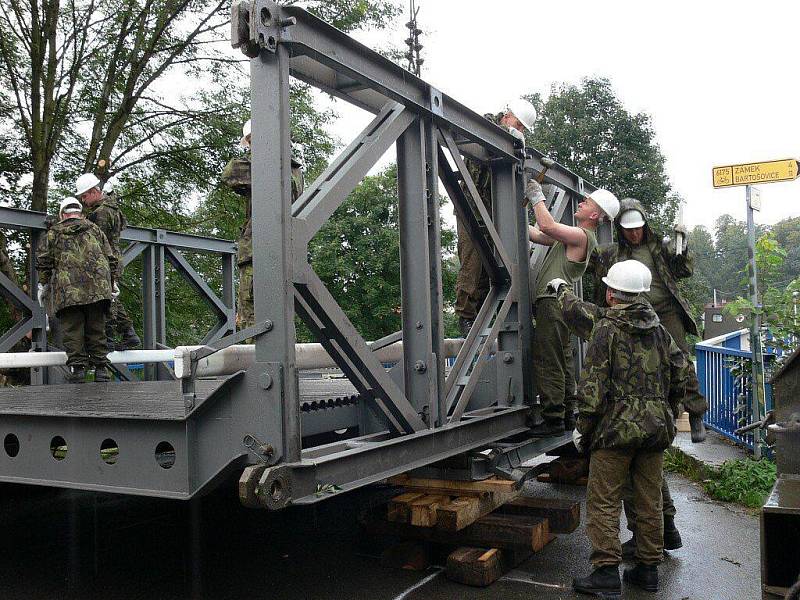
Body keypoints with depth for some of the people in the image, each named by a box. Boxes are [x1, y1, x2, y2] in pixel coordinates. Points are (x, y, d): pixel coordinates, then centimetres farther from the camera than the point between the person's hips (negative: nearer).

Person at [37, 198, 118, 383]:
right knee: (96, 329, 6)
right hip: (98, 287, 2)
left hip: (67, 289, -2)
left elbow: (44, 261, 9)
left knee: (73, 331, 0)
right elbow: (110, 258, 15)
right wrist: (111, 283, 24)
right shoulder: (94, 229, 17)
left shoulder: (54, 232, 13)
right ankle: (101, 368, 4)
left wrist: (43, 284, 21)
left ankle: (77, 366, -8)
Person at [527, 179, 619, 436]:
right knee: (561, 362, 13)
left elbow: (547, 225, -21)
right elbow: (536, 234, 24)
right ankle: (567, 415, 20)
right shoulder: (571, 236, 22)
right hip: (554, 302, 10)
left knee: (548, 363, -10)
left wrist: (537, 197, -7)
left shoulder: (582, 236, -10)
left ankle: (553, 419, -8)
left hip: (553, 303, -10)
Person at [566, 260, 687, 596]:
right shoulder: (658, 329, 11)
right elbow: (680, 374, 14)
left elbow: (593, 386, -12)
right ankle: (648, 569, 21)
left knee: (603, 501, 0)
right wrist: (668, 414, 25)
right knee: (650, 501, 13)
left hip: (617, 427, -6)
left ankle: (606, 571, 0)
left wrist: (582, 429, -4)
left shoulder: (606, 329, -8)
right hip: (657, 429, 7)